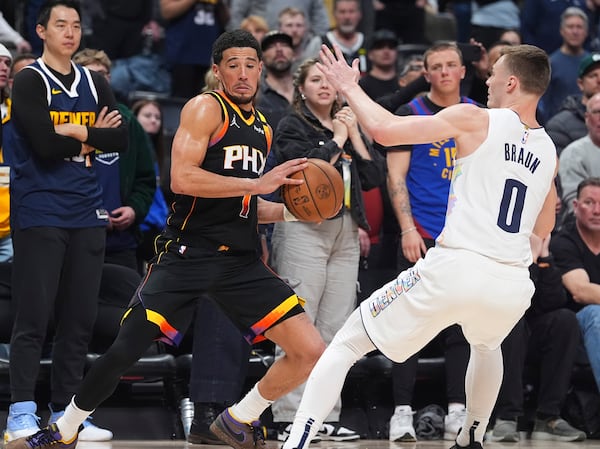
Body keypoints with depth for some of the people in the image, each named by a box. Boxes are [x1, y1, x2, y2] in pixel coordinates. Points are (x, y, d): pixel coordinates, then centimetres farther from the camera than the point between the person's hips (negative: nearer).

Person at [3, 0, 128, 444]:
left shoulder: (95, 84, 15)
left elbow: (121, 138, 4)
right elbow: (46, 145, -15)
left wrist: (79, 132, -10)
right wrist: (94, 136, -2)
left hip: (86, 213, 6)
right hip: (39, 213, -6)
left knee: (80, 319, 5)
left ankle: (67, 412, 11)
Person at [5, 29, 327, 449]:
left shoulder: (262, 129, 17)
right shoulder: (206, 108, -5)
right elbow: (182, 179, -19)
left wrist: (289, 211, 9)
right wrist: (259, 183, -19)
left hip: (242, 261, 6)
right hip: (189, 253, -6)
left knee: (311, 351, -6)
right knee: (126, 350, -8)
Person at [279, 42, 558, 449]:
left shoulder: (475, 120, -1)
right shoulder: (549, 150, 15)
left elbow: (385, 130, -7)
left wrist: (350, 87, 9)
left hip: (455, 269, -5)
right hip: (514, 285, 5)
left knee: (345, 346, 8)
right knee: (486, 345, 42)